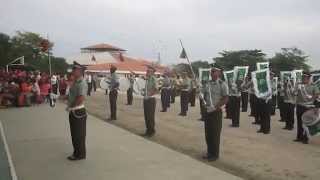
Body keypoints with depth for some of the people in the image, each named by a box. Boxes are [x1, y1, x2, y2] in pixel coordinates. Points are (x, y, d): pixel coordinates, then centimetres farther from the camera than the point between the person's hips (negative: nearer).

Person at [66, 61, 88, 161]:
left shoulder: (82, 83, -19)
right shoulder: (75, 82, 11)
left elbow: (81, 98, -29)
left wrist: (71, 106, -18)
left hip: (78, 112, -10)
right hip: (73, 112, 10)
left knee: (79, 135, 4)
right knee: (74, 134, 19)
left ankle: (80, 154, 18)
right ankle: (76, 152, 33)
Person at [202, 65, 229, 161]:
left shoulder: (222, 84, -8)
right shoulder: (208, 84, 9)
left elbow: (226, 99, -12)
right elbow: (202, 94, 14)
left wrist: (217, 106, -23)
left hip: (216, 112, -6)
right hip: (207, 111, 6)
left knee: (215, 134, 2)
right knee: (208, 133, 12)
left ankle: (215, 154, 14)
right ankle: (209, 152, 26)